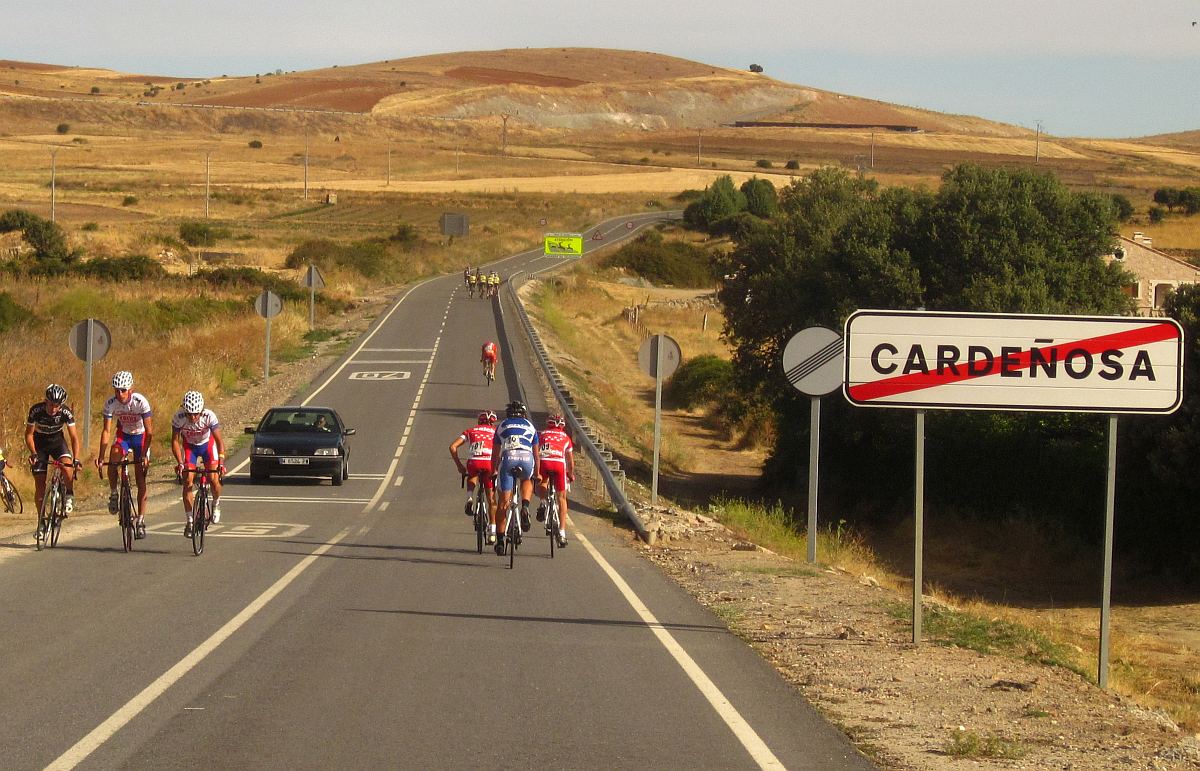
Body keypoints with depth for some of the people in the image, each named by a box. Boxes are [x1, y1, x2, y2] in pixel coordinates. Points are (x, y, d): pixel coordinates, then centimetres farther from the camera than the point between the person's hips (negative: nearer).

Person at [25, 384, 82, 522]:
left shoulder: (66, 412, -25)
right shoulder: (36, 410, -26)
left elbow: (74, 437, -21)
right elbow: (29, 434, -15)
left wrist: (76, 459, -34)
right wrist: (33, 453, -31)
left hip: (57, 440, 0)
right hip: (40, 442, 0)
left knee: (67, 462, -32)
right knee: (40, 483, -5)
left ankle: (69, 495, -8)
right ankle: (41, 520, 8)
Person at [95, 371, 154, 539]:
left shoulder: (141, 402, -28)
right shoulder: (110, 403, -21)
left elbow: (149, 431, -26)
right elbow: (106, 430, -21)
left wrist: (144, 455, -34)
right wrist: (100, 457, -28)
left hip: (141, 436, -2)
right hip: (123, 435, 2)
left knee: (140, 479, -5)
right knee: (113, 457, -31)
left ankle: (141, 521, 2)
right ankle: (113, 494, -10)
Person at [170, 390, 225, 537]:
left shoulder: (209, 416, -34)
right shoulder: (179, 418, -31)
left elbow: (219, 440, -32)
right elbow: (175, 441, -23)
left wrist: (221, 463, -43)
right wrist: (180, 463, -35)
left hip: (207, 444, -1)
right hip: (189, 446, 1)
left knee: (213, 479, -14)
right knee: (187, 482, -12)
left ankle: (216, 504, 18)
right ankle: (189, 521, -4)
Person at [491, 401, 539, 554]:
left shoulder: (502, 426, 27)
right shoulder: (530, 427, 29)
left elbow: (495, 453, 27)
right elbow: (536, 453, 33)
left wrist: (493, 471, 38)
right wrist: (537, 473, 44)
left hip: (508, 457, -1)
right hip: (526, 459, 1)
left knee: (503, 502, 5)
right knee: (527, 480, 35)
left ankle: (500, 540, 2)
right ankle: (525, 508, 6)